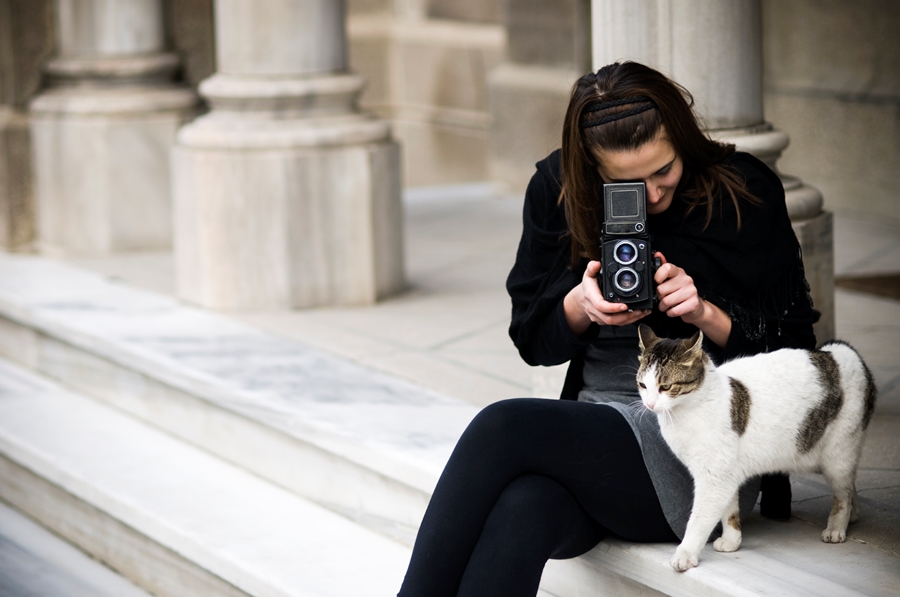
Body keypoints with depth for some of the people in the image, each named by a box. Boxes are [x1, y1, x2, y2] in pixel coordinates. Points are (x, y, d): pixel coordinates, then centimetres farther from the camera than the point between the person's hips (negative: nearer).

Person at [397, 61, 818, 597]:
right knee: (525, 510, -35)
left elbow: (794, 348, 0)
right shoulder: (558, 190, 7)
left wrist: (705, 313, -17)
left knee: (503, 428, -29)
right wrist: (580, 306, -10)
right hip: (593, 434, 4)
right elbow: (532, 338, 12)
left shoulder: (744, 193, -2)